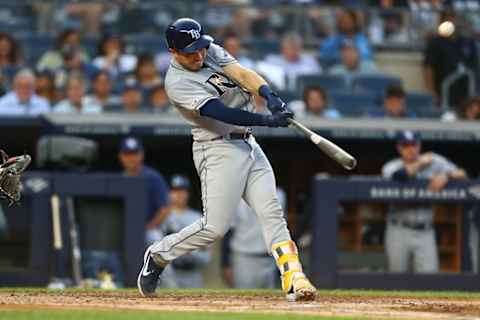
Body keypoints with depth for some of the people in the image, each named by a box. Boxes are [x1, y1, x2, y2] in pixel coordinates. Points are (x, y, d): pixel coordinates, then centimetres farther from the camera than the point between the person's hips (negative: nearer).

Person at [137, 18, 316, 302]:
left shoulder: (212, 51, 8)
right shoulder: (177, 83, -15)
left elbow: (242, 73, -7)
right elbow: (219, 112, -25)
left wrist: (271, 97, -26)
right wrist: (267, 120, -32)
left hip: (248, 145, 7)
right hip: (219, 149, -7)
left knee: (272, 211, -5)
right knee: (215, 227, -9)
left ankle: (294, 279, -12)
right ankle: (158, 255, 12)